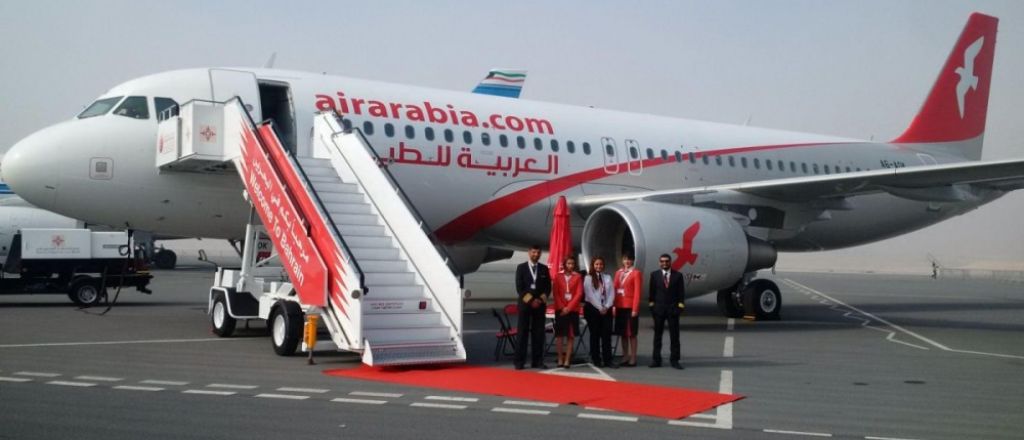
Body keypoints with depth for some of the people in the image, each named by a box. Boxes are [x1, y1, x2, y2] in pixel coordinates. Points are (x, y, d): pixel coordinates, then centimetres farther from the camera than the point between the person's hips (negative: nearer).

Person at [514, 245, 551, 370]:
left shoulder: (544, 269, 10)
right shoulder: (521, 268, 3)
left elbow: (548, 287, 8)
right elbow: (519, 288, -3)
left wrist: (541, 300, -8)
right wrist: (530, 300, -11)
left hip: (540, 304, 2)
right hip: (525, 304, -2)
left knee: (539, 334, 0)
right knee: (523, 333, -3)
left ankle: (538, 361, 4)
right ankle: (520, 362, -1)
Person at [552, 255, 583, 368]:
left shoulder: (578, 277, 2)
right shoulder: (558, 277, 4)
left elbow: (579, 294, -4)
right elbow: (555, 293, 1)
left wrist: (569, 307, -12)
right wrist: (562, 307, -11)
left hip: (573, 310, 0)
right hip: (560, 310, 0)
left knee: (571, 336, 0)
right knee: (559, 335, 0)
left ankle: (567, 360, 1)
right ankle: (560, 360, 6)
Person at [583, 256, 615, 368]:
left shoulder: (608, 277, 11)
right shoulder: (588, 278, -1)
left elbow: (611, 293, 5)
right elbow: (590, 295, -8)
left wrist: (607, 307, -8)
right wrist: (599, 308, -13)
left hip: (606, 309, 3)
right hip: (593, 308, -3)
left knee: (607, 334, 0)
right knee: (595, 334, 2)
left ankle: (607, 359, 1)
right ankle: (596, 359, 7)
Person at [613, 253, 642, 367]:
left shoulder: (636, 273, -6)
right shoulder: (618, 273, 12)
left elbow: (637, 292, -9)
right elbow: (615, 289, 11)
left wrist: (635, 309, -14)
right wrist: (614, 306, 3)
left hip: (630, 307, -6)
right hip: (620, 307, 6)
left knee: (631, 333, -1)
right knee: (622, 333, 10)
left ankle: (633, 359, 4)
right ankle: (625, 357, 19)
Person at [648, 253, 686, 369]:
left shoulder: (678, 275, 4)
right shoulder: (654, 275, 6)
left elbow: (681, 292, 3)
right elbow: (652, 290, 5)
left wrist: (680, 305, -5)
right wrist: (651, 303, -2)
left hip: (673, 308, 0)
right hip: (658, 308, 1)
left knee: (674, 335, 1)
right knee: (657, 335, 5)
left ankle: (674, 360, 6)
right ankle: (656, 360, 10)